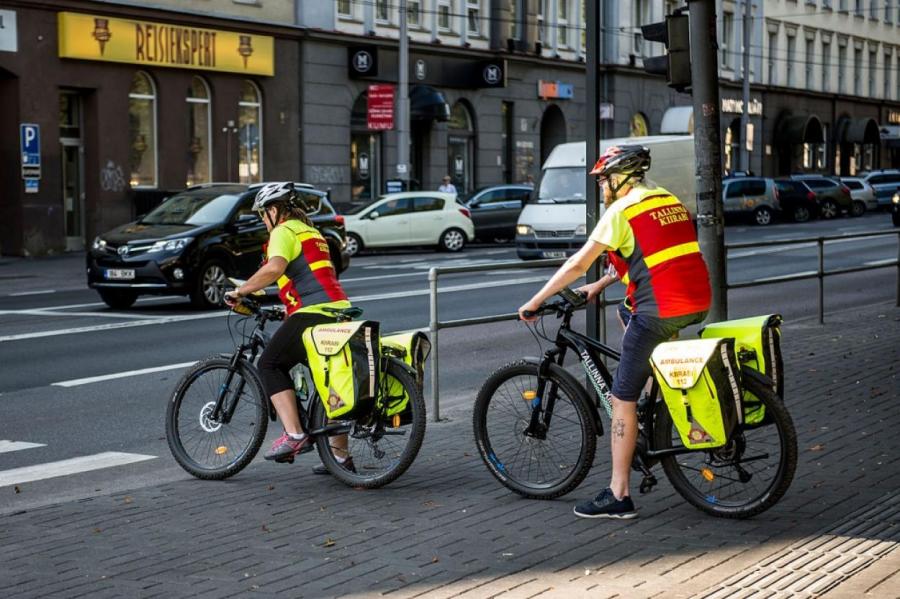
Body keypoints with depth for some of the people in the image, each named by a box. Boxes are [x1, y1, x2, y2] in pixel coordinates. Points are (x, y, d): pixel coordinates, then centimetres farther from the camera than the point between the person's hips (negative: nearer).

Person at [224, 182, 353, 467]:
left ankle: (294, 435, -11)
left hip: (312, 314, -9)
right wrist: (289, 310, 38)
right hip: (339, 312, 9)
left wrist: (240, 292, -13)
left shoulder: (284, 232, -2)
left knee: (270, 365, 1)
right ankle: (340, 455, 18)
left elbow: (274, 267, -22)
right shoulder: (311, 232, 27)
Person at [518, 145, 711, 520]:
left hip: (660, 312, -8)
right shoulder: (668, 200, 18)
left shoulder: (621, 211, -6)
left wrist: (535, 301, 6)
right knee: (628, 312, 35)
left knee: (622, 400, 0)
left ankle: (618, 495, 1)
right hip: (699, 303, 8)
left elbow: (577, 265, -4)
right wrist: (600, 286, 33)